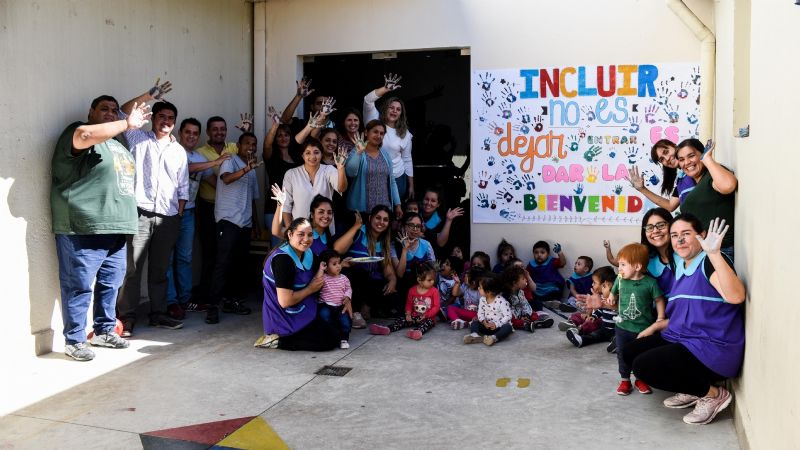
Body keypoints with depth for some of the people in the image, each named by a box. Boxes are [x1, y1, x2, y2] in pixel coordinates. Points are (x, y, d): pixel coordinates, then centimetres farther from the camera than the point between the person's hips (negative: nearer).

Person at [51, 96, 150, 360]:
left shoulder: (119, 147, 25)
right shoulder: (77, 132, 0)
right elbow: (86, 135, -26)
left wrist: (125, 222, 24)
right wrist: (128, 124, -19)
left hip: (116, 229, 8)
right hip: (83, 230, -8)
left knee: (110, 284, 13)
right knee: (79, 287, -4)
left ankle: (104, 331, 26)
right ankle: (74, 341, 5)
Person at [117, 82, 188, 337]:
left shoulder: (179, 151, 16)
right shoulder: (139, 139, 7)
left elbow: (183, 188, 16)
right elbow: (122, 114, -9)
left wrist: (179, 215, 8)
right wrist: (148, 96, -15)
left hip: (168, 218, 4)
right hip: (140, 213, -3)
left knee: (159, 269, 11)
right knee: (132, 268, -4)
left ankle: (158, 314, 19)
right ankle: (127, 318, 1)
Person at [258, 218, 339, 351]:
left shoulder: (306, 253, 2)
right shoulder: (283, 259, -27)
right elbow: (285, 301, -28)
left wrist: (320, 272, -13)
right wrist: (311, 289, -15)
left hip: (299, 313, 10)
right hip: (284, 319, -10)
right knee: (333, 339, -4)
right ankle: (279, 340, -5)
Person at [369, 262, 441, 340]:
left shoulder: (434, 291, -6)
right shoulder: (412, 290, 4)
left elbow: (436, 306, -9)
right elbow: (409, 304, 15)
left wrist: (426, 315, -19)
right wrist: (408, 314, -3)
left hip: (428, 318, -5)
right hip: (414, 317, 5)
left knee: (428, 322, -37)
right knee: (401, 320, -14)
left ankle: (418, 331, -67)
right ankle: (387, 329, -37)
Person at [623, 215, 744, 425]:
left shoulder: (709, 262, -13)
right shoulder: (681, 268, 14)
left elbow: (736, 296, -34)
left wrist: (714, 254, -38)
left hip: (712, 348, -10)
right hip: (683, 339, 10)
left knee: (643, 366, -20)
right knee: (631, 352, 9)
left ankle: (713, 393, -3)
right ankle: (692, 390, 11)